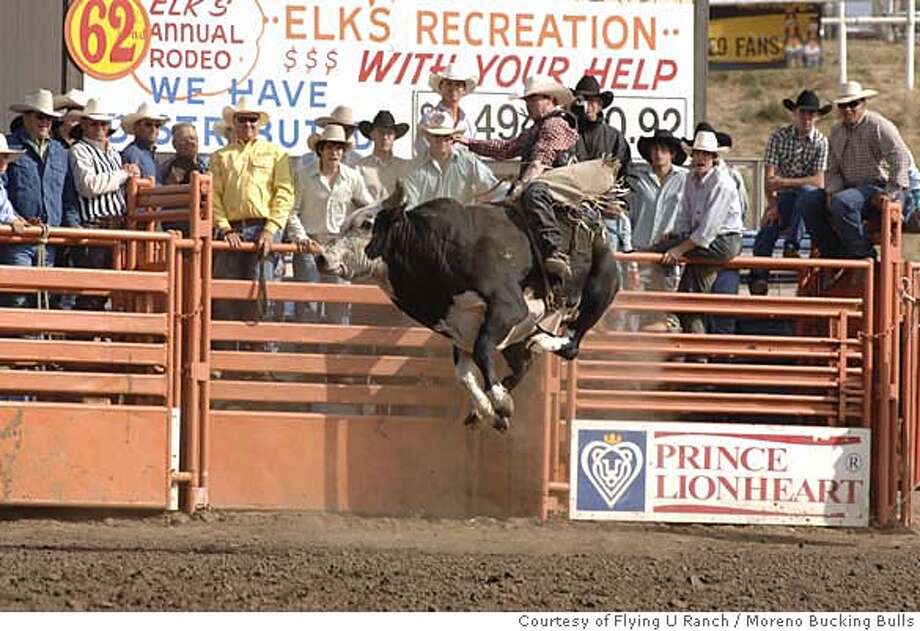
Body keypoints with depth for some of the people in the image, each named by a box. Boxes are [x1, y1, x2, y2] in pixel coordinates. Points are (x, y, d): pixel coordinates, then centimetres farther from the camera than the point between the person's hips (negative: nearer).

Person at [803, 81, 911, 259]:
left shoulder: (878, 126, -9)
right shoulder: (836, 132, 15)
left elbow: (901, 158, -19)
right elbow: (832, 170, 16)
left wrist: (891, 193, -24)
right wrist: (833, 191, -6)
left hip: (879, 187, -8)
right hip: (852, 188, 8)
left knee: (841, 203, -34)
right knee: (812, 209, -3)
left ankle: (864, 254, -25)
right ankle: (836, 256, -4)